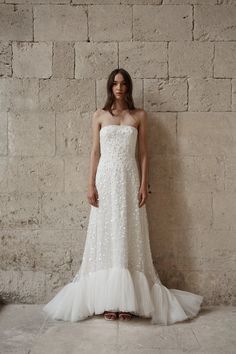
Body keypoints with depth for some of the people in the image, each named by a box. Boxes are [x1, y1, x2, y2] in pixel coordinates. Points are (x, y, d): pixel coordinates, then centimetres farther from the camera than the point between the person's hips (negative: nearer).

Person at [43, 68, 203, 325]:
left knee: (129, 236, 0)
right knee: (105, 236, 1)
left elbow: (143, 153, 4)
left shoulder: (139, 115, 6)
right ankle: (108, 300, 9)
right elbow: (95, 152, 5)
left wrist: (144, 185, -3)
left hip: (129, 179, 0)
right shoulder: (99, 115, 8)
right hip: (105, 179, 1)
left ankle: (127, 300, 8)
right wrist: (91, 185, -2)